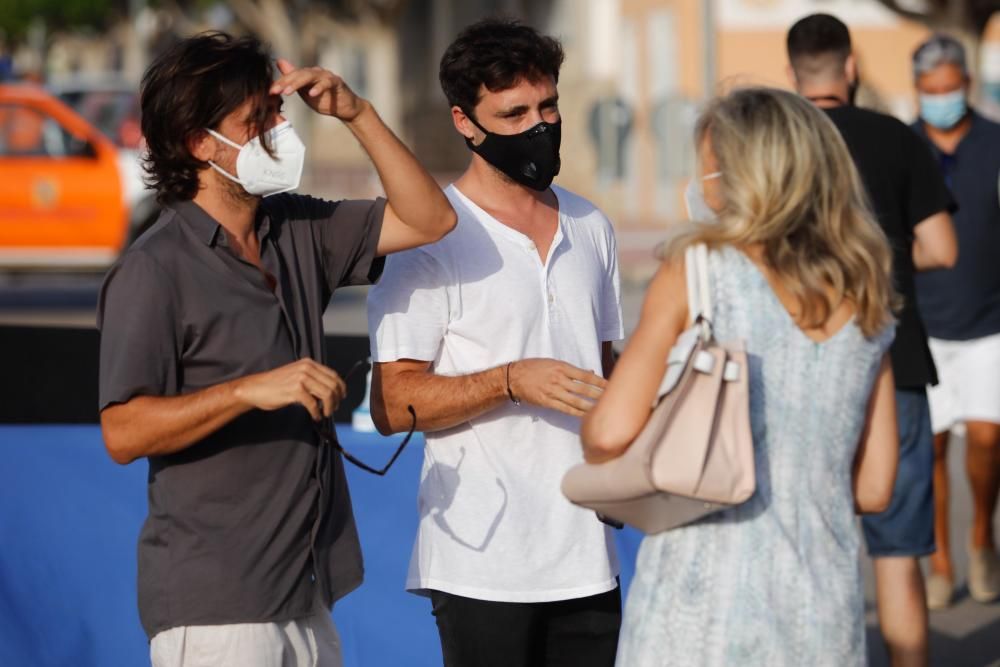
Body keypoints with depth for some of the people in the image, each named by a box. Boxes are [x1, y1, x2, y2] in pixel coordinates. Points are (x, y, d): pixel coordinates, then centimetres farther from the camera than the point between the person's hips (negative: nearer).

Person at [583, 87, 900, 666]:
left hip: (705, 598, -4)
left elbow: (612, 432, -14)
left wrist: (598, 466, 8)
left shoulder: (696, 274, -5)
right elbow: (873, 488, 9)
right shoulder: (866, 303, 8)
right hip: (823, 610, 4)